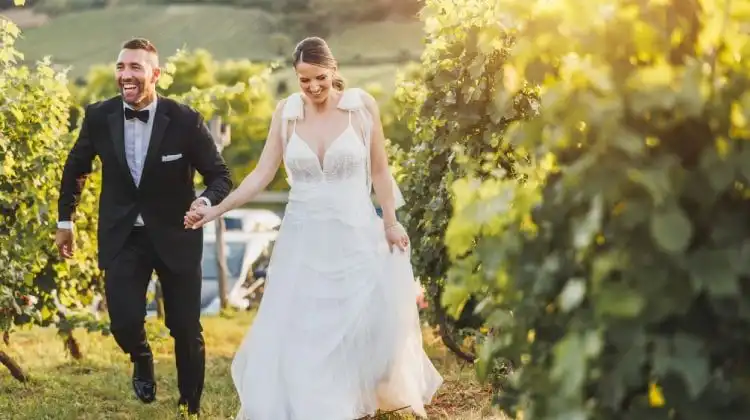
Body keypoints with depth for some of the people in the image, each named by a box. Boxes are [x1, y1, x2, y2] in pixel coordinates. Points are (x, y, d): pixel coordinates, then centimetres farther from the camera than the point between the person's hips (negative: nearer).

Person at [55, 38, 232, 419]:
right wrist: (65, 220, 14)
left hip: (175, 234, -1)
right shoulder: (98, 116, -8)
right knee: (124, 321, -11)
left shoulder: (185, 120, -16)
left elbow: (220, 175, -8)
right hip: (122, 236, 1)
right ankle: (142, 360, 27)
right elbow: (75, 169, 9)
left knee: (186, 328, 6)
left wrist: (206, 202, -29)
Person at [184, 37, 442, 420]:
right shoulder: (286, 112, -1)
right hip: (303, 237, 1)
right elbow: (262, 174, 0)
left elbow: (379, 171, 2)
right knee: (293, 328, 0)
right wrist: (217, 210, -6)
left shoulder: (361, 105, -5)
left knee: (365, 323, 2)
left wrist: (391, 223, 3)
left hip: (355, 235, -1)